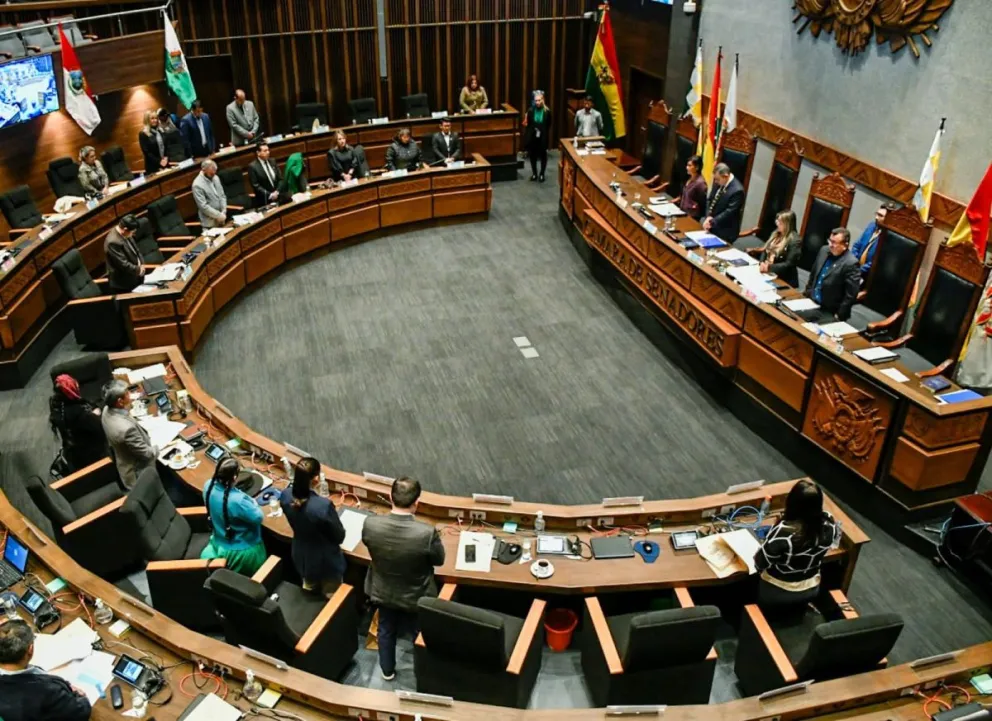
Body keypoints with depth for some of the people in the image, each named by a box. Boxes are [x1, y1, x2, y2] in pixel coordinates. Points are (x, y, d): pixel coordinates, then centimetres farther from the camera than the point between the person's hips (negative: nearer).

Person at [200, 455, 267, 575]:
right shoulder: (237, 500, -40)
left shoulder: (209, 486, -18)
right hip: (241, 551, -6)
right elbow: (258, 518, -24)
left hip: (218, 544, 6)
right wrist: (253, 502, -7)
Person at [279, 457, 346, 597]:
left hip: (301, 557, 5)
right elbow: (339, 537, -20)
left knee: (309, 593, 33)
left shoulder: (285, 496, -20)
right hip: (326, 562, -5)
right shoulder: (324, 505, -38)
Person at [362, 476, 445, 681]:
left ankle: (387, 670, 52)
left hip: (383, 592, 2)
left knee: (386, 631, 30)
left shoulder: (370, 524, -28)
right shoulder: (427, 533, -37)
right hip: (416, 597, -2)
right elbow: (439, 560, -16)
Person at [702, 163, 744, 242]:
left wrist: (712, 222, -23)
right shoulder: (718, 183, 1)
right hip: (712, 227, 7)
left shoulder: (737, 190, -22)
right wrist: (708, 216, -8)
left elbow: (729, 212, -23)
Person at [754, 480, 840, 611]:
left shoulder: (783, 532, -38)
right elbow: (835, 540, 5)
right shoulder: (829, 524, -22)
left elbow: (760, 563, -24)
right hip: (811, 590, 5)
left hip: (777, 592, -5)